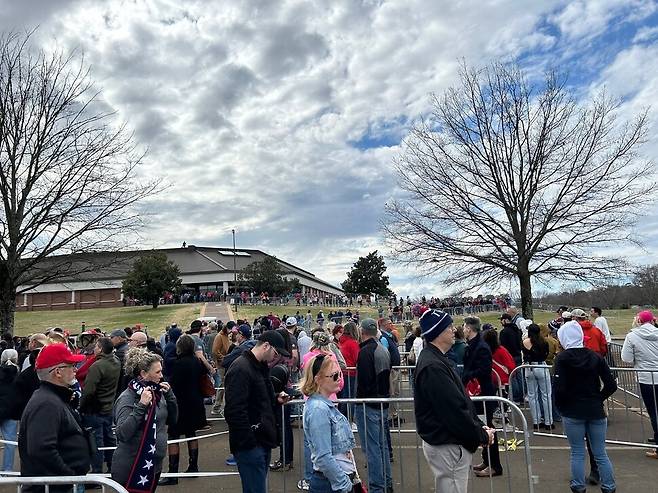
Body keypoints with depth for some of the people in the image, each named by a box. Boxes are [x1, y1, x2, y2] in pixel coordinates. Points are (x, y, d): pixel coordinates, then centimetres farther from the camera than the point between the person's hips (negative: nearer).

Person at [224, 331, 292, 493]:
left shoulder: (261, 367, 14)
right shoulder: (241, 369, -17)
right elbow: (234, 411, -23)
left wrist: (276, 399, 7)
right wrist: (249, 443, -20)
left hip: (263, 442, 9)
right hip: (250, 445, -9)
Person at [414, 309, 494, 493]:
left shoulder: (437, 360, 11)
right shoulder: (432, 367, -24)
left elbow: (462, 401, 15)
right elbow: (455, 410, -23)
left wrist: (479, 426, 6)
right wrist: (482, 436, -11)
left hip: (451, 444, 10)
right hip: (446, 446, -10)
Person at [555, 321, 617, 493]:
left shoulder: (562, 358, -11)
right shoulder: (595, 356, 0)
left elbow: (559, 388, -17)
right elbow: (611, 385, -3)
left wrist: (561, 408, -1)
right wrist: (598, 400, 9)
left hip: (573, 413, -3)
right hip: (596, 411, 3)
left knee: (577, 453, 9)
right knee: (601, 453, 13)